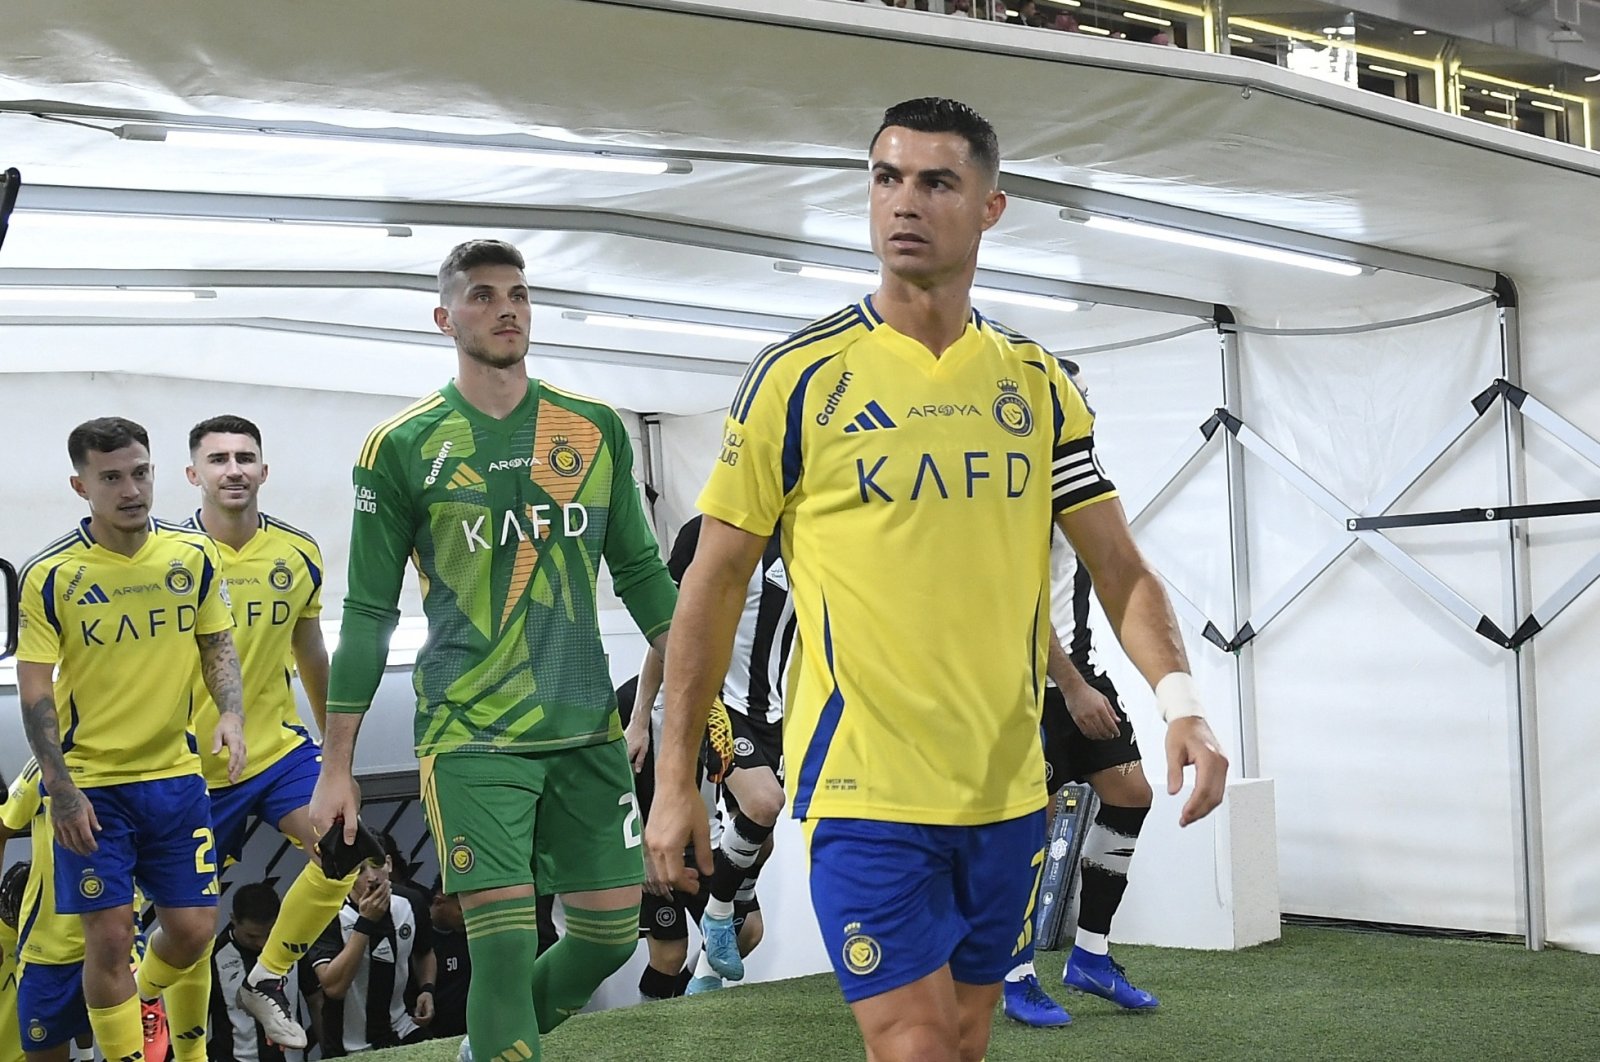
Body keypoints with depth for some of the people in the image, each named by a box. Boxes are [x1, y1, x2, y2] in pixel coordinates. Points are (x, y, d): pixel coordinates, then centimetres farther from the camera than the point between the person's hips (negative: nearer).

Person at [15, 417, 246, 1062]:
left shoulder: (194, 556, 0)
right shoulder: (50, 574, -9)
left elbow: (217, 645, 10)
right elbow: (34, 690, -7)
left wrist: (231, 713, -8)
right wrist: (61, 789, -13)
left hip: (175, 773, 3)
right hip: (90, 782, -3)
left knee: (192, 929, 7)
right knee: (109, 934, -4)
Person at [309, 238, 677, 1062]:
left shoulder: (596, 429, 7)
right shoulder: (401, 446, -1)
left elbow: (639, 571, 14)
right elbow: (368, 611, 2)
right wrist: (335, 767, 1)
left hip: (587, 727, 4)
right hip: (471, 737, -4)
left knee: (611, 933, 8)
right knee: (504, 947, -11)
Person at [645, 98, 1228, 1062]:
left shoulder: (1038, 384, 6)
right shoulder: (797, 376, -5)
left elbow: (1121, 567, 6)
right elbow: (715, 584, -1)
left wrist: (1178, 695, -13)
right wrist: (677, 778, -1)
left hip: (1008, 792, 4)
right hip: (866, 789, -4)